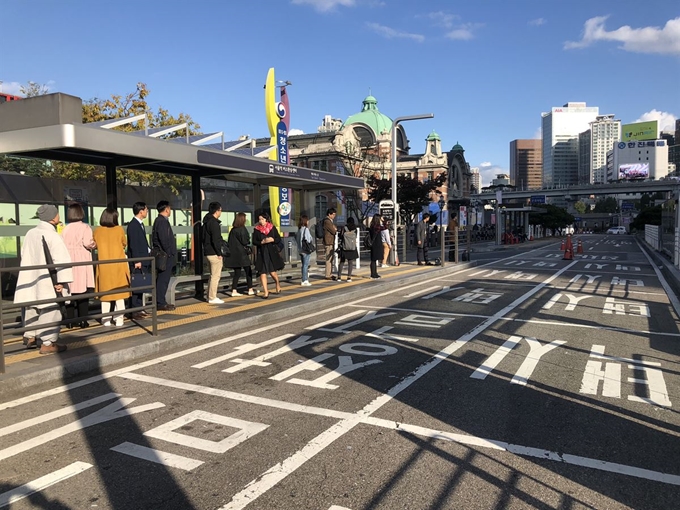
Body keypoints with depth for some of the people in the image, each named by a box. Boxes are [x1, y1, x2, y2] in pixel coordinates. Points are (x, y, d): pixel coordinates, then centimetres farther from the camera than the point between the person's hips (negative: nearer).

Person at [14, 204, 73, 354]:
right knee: (49, 311, 0)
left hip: (30, 279, 8)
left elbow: (24, 254, 16)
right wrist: (62, 280, -18)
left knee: (32, 308, 20)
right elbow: (62, 259, -23)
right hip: (47, 281, -8)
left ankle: (29, 337, 31)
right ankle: (48, 343, 4)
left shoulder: (30, 233, 5)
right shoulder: (52, 236, -17)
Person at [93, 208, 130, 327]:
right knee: (119, 292, 7)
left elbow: (95, 245, 13)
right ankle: (119, 319, 8)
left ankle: (106, 320, 11)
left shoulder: (97, 231, -2)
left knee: (105, 293, 10)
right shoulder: (119, 230, -7)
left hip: (104, 266, 1)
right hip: (119, 265, -1)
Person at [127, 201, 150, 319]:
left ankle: (139, 309, 21)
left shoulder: (140, 224, 17)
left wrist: (149, 250, 9)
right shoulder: (133, 225, -12)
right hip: (137, 261, -9)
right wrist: (137, 261, -19)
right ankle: (135, 311, -1)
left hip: (143, 260, 9)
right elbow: (133, 244, -17)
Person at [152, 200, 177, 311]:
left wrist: (171, 253, 18)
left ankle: (160, 302, 18)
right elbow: (164, 240, -21)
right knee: (163, 280, -6)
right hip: (165, 256, -10)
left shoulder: (159, 220, 18)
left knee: (162, 280, 13)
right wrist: (169, 253, -15)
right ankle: (160, 303, -2)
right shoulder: (162, 221, -15)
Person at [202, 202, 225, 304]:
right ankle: (212, 298, -1)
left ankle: (210, 296, 21)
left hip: (208, 252, 10)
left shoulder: (207, 221, 16)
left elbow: (204, 237, 20)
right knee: (215, 276, -4)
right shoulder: (214, 223, -15)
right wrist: (219, 253, -16)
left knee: (213, 275, 17)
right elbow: (215, 240, -20)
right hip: (214, 253, -10)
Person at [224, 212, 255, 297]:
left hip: (233, 254, 6)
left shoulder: (232, 230, 8)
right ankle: (250, 289, 9)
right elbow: (245, 241, -12)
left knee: (237, 272, 10)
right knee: (248, 271, 6)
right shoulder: (242, 229, -11)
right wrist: (247, 248, 8)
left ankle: (234, 291, 5)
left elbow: (229, 242, 10)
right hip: (241, 254, -6)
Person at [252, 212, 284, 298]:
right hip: (262, 253, 1)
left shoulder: (272, 228, 2)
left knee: (272, 272, -1)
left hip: (272, 252, -1)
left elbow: (279, 239, 4)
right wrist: (262, 242, -16)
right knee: (262, 272, -2)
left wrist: (272, 240, -15)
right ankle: (265, 291, 6)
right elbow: (254, 241, 0)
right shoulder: (257, 229, 2)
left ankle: (278, 285, 30)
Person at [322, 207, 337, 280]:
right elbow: (334, 231, -17)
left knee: (331, 259, 15)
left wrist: (335, 230, -5)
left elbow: (334, 229, 17)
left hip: (331, 242, 11)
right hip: (328, 242, -11)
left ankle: (329, 274, 22)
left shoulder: (330, 221, 18)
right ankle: (328, 275, -5)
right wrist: (336, 230, 4)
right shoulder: (327, 221, -15)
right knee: (328, 259, -8)